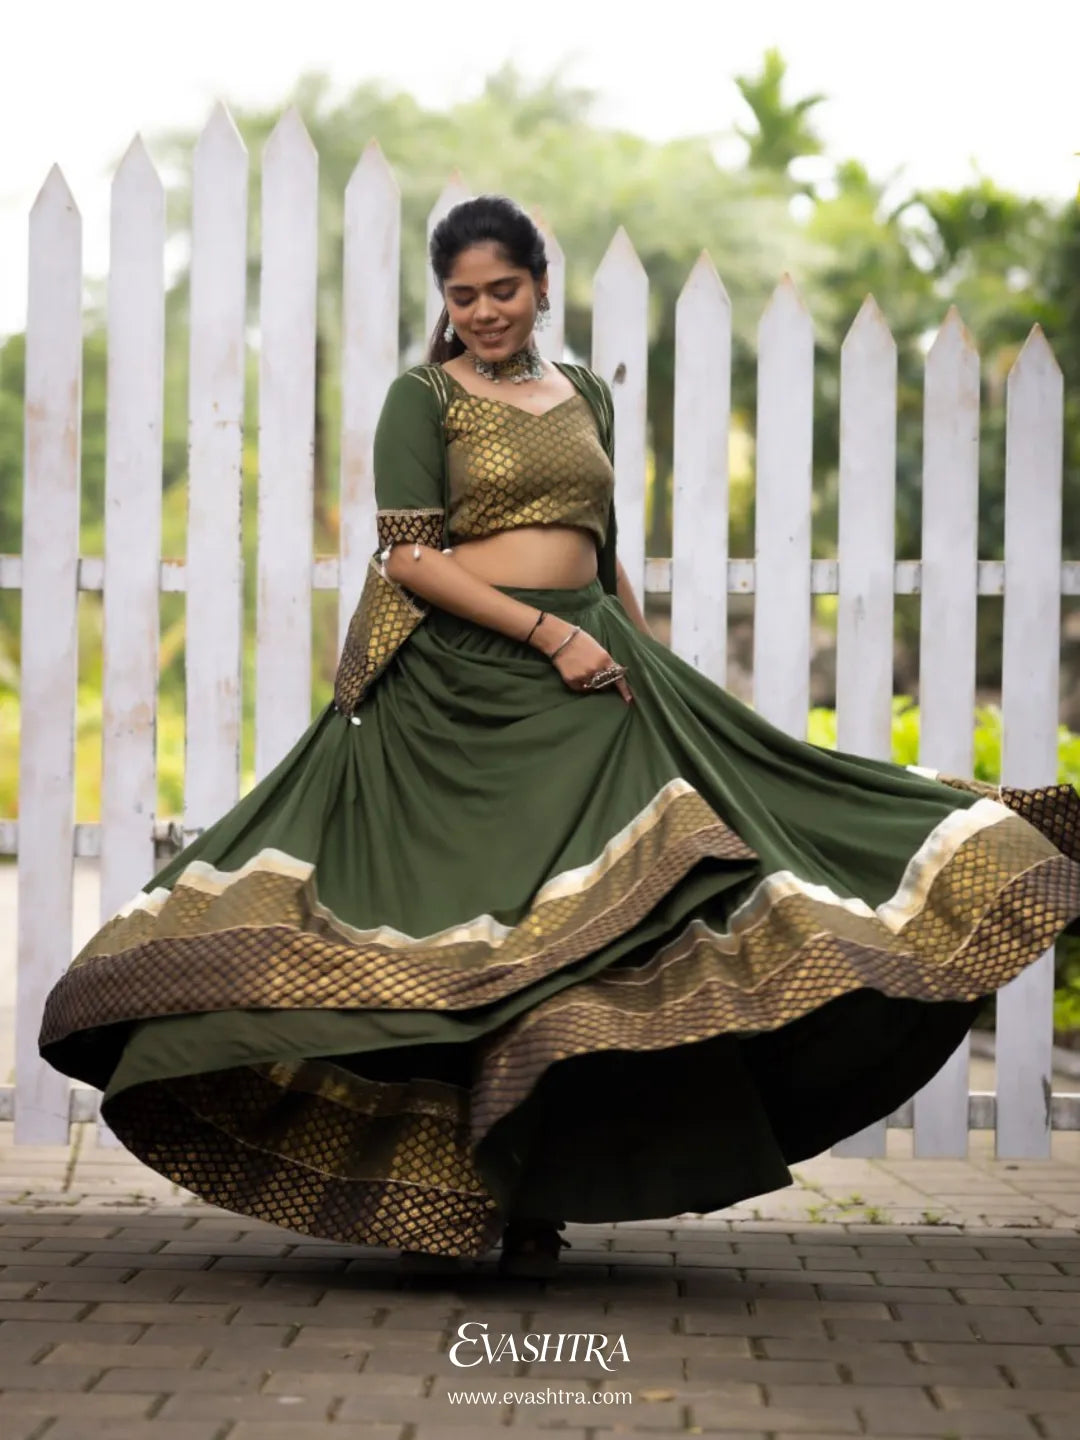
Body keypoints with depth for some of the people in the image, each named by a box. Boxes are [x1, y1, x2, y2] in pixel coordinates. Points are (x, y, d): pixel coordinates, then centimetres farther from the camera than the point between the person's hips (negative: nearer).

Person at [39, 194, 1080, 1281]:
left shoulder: (585, 395, 17)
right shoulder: (423, 398, 0)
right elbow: (411, 558, -8)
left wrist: (653, 663, 19)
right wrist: (550, 635, -14)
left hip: (587, 677, 5)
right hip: (461, 684, -5)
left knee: (587, 925, -3)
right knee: (483, 928, -4)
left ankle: (539, 1189, 3)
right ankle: (494, 1185, 5)